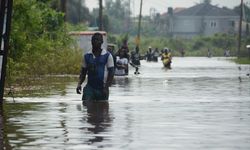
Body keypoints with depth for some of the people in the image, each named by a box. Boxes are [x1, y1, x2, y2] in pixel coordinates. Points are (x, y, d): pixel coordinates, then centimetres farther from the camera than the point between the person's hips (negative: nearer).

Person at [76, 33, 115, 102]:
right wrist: (79, 84, -4)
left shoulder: (107, 56, -1)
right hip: (90, 87, 2)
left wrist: (106, 88, -11)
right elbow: (83, 73, 13)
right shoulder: (87, 56, 8)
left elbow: (111, 73, -3)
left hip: (102, 88, -2)